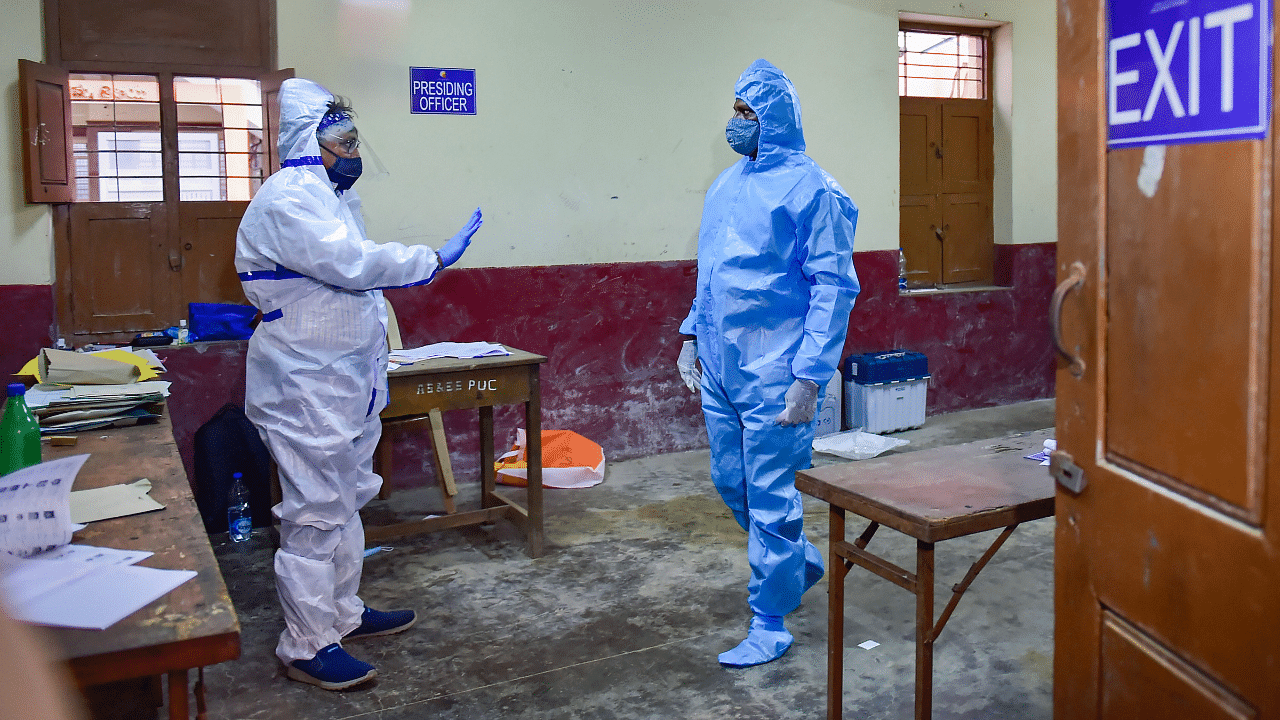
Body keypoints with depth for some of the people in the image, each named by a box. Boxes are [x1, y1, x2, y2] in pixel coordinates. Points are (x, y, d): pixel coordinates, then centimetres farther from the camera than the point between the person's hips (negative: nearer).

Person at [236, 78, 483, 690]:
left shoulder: (332, 195, 16)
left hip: (346, 381, 11)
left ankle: (342, 611, 32)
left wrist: (375, 366, 24)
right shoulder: (288, 200, -18)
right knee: (316, 512, -5)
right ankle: (306, 646, 5)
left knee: (347, 500, 18)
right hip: (306, 387, -11)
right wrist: (437, 259, -20)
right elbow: (352, 263, -28)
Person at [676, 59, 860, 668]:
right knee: (731, 483, 18)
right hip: (719, 366, 8)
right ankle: (800, 560, 41)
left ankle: (769, 624, 16)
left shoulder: (810, 189, -11)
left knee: (770, 499, 1)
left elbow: (835, 287, -15)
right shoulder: (725, 185, 13)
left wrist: (809, 377, -20)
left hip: (772, 374, -8)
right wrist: (692, 335, 14)